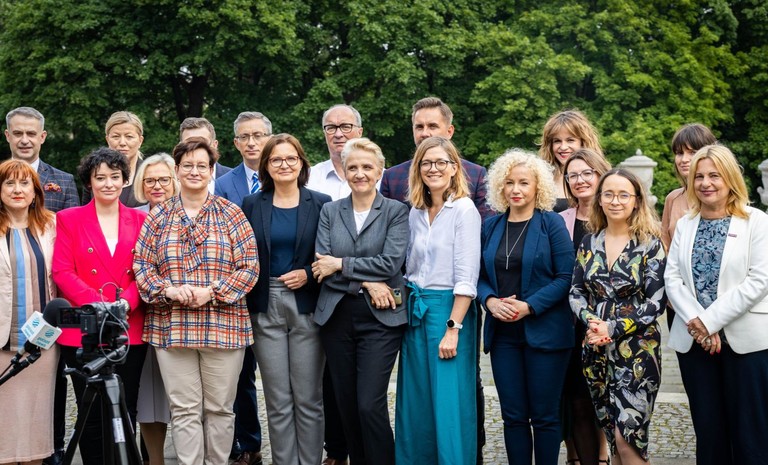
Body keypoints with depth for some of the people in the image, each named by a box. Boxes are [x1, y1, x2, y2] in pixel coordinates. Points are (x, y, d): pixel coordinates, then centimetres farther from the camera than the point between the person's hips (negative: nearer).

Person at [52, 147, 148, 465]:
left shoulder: (140, 221, 11)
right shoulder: (68, 219, 6)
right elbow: (62, 272, -2)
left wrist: (125, 302, -14)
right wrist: (98, 304, -15)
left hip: (129, 329, 1)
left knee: (124, 412, 4)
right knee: (91, 414, 4)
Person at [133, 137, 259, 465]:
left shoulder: (230, 214, 4)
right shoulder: (158, 216, 9)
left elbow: (249, 266, -1)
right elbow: (141, 265, 6)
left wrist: (213, 292, -13)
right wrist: (167, 290, -12)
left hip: (223, 325, -1)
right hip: (171, 325, 1)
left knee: (219, 408, 6)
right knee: (184, 410, 3)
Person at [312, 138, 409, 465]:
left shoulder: (396, 212, 1)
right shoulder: (329, 212, 9)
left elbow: (391, 263, -12)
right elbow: (321, 266, -2)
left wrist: (341, 264, -11)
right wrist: (366, 282, -13)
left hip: (380, 319, -3)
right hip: (337, 317, 3)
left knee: (370, 404, -10)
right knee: (346, 404, 8)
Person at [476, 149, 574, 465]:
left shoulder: (552, 223, -3)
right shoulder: (491, 226, 8)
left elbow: (566, 276, -8)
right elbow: (480, 276, 10)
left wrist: (529, 306, -17)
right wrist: (490, 300, -10)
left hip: (544, 331, -4)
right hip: (502, 333, 4)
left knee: (544, 415, 3)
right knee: (513, 415, 8)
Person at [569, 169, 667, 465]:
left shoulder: (650, 245, -5)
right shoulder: (589, 243, 7)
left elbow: (656, 302, -9)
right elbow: (576, 292, 7)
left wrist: (613, 328, -15)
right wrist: (590, 321, -13)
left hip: (637, 349, -4)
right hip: (596, 349, 4)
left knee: (627, 438, -9)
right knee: (611, 436, 10)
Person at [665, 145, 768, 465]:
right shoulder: (685, 224, 12)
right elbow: (672, 278, 3)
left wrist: (710, 321, -14)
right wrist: (695, 321, -12)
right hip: (693, 340, 4)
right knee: (707, 430, 8)